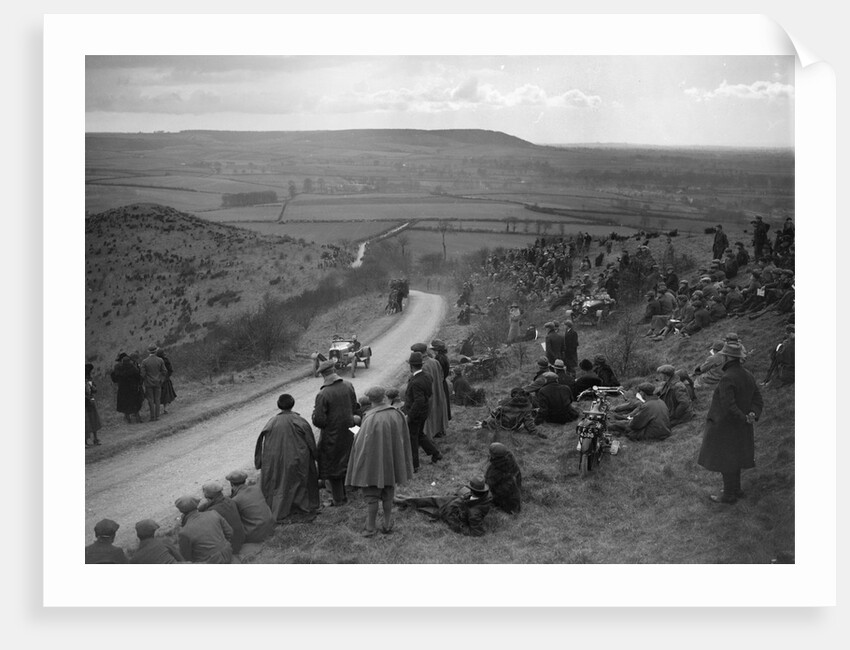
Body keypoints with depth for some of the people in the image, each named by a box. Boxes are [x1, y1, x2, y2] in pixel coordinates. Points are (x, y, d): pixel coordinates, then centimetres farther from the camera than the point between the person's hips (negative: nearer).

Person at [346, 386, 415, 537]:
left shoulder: (371, 419, -22)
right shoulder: (397, 415, -8)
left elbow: (361, 444, -16)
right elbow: (404, 441, 2)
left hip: (373, 462, -4)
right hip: (391, 462, 4)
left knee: (371, 495, 8)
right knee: (388, 495, 17)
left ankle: (371, 527, 14)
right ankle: (387, 524, 22)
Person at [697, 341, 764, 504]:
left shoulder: (727, 379, -26)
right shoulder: (747, 375, 3)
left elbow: (728, 406, -32)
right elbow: (757, 399, 2)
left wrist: (744, 418, -19)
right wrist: (753, 415, -14)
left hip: (726, 426, -9)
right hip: (740, 428, 9)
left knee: (724, 459, 4)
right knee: (733, 457, 21)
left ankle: (729, 495, 13)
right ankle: (736, 489, 31)